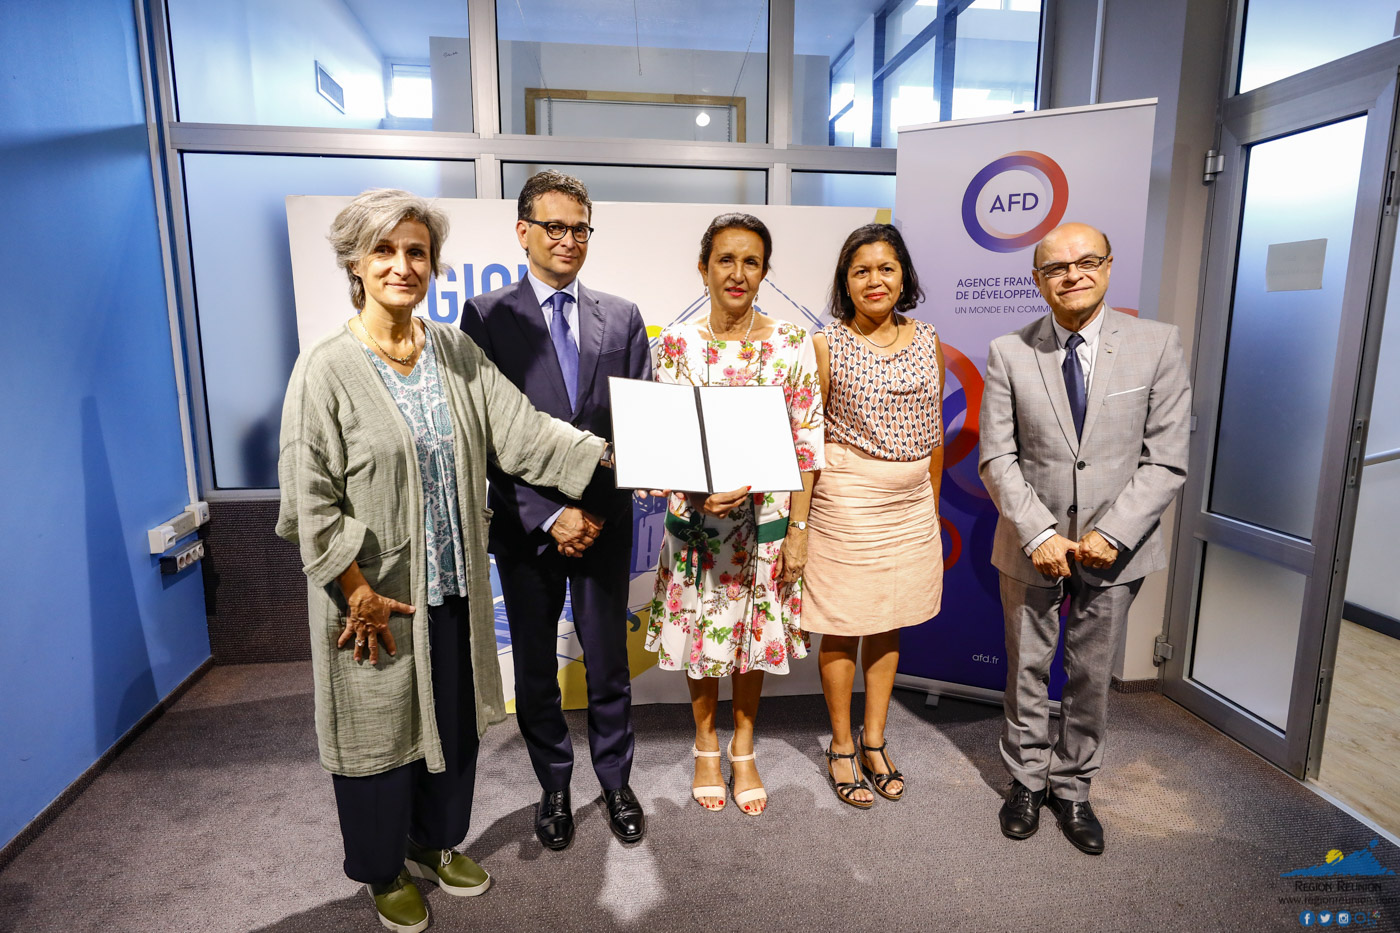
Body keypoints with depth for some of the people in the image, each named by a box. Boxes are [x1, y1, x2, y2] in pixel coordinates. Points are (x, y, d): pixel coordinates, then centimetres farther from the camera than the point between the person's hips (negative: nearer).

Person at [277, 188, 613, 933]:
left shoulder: (457, 353, 1)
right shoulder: (327, 367, -12)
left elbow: (523, 432, -6)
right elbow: (310, 498, -13)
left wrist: (612, 454, -16)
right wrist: (361, 592, -15)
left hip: (454, 585, 5)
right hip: (375, 592, -4)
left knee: (455, 721, 18)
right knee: (381, 727, 14)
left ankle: (437, 843, 46)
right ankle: (384, 872, 41)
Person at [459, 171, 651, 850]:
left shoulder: (623, 317, 5)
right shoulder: (487, 316, -2)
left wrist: (597, 514, -11)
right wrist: (551, 514, -15)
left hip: (605, 525, 2)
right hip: (525, 526, -1)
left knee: (608, 664, 14)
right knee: (535, 668, 15)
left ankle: (616, 781, 36)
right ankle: (553, 787, 37)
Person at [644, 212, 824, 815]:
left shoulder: (792, 344, -4)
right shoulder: (676, 344, -3)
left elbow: (806, 442, -3)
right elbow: (661, 437, -2)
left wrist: (798, 528, -6)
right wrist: (697, 492, -20)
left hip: (766, 516, 0)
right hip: (696, 517, 1)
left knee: (755, 630, 14)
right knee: (699, 630, 13)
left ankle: (744, 748, 37)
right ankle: (706, 745, 38)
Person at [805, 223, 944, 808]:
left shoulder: (927, 341, 6)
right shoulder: (827, 345, -6)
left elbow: (934, 430, 12)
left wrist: (933, 501, 14)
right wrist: (798, 515, -6)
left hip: (910, 504, 5)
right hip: (845, 498, -4)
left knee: (889, 624, 14)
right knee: (842, 627, 6)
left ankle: (874, 742, 32)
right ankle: (841, 748, 26)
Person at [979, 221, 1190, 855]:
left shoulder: (1157, 344, -5)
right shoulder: (1009, 353, -5)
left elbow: (1166, 459, -6)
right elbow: (997, 458, -6)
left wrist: (1111, 534, -15)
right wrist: (1040, 535, -15)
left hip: (1115, 547, 0)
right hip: (1031, 546, 0)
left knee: (1092, 676, 14)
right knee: (1027, 671, 14)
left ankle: (1073, 787, 35)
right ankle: (1027, 780, 35)